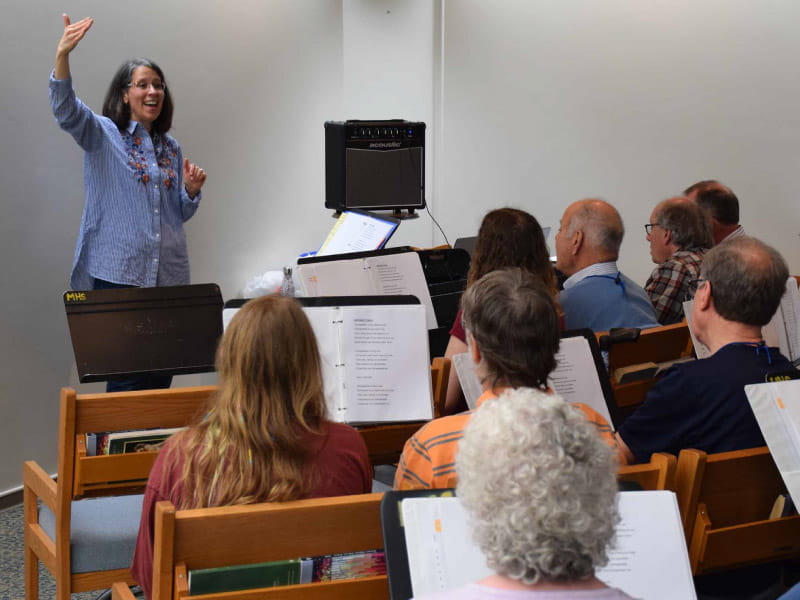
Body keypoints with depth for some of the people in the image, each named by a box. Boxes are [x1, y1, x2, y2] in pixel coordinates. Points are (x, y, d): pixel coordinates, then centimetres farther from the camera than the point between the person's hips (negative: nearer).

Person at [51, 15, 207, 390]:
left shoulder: (171, 148, 16)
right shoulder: (103, 135, 1)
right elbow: (66, 110, -19)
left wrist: (191, 191, 0)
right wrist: (62, 56, -34)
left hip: (169, 275, 5)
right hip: (119, 274, -5)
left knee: (162, 374, 6)